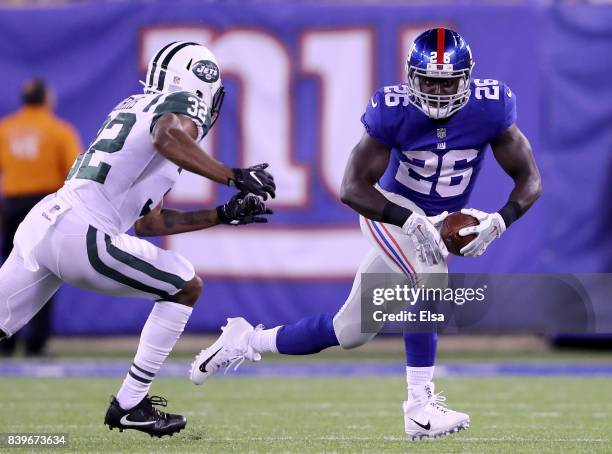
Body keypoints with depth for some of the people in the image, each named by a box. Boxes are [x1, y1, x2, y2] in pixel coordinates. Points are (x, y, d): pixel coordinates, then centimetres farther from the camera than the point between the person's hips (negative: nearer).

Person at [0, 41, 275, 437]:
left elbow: (147, 223, 30)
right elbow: (166, 138, -25)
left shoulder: (134, 108, 28)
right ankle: (129, 405, 7)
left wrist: (224, 216, 31)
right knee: (185, 286, 7)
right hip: (80, 235, -8)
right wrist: (235, 176, -23)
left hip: (42, 223, 8)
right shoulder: (180, 107, 3)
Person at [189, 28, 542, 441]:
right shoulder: (395, 111, -25)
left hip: (438, 222, 5)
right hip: (390, 208, -5)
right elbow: (353, 187, -26)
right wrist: (412, 223, -39)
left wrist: (500, 221, -33)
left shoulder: (490, 109, -19)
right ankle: (421, 408, -29)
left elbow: (530, 179, -14)